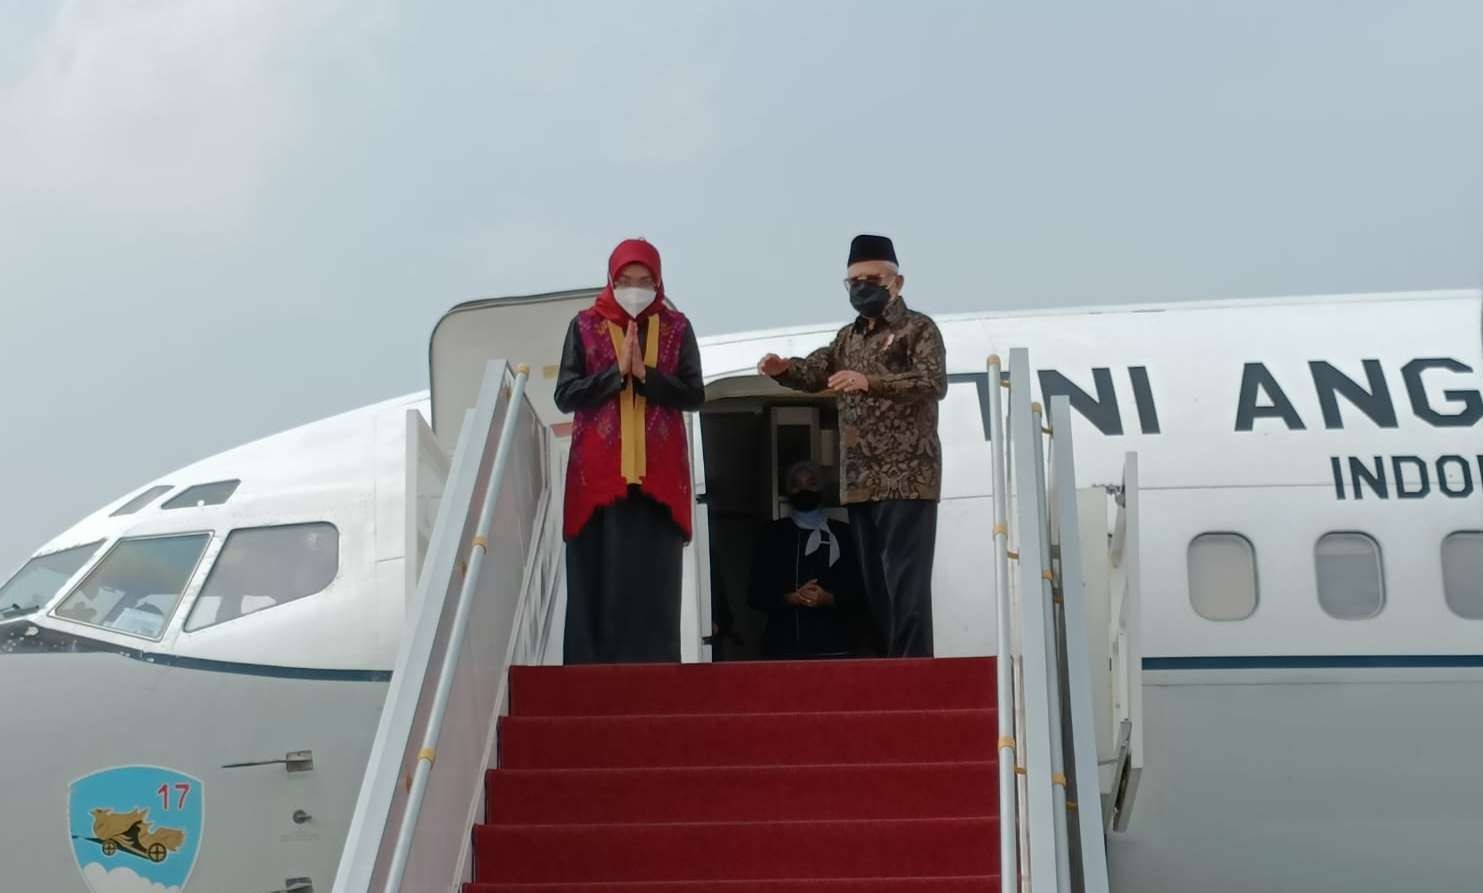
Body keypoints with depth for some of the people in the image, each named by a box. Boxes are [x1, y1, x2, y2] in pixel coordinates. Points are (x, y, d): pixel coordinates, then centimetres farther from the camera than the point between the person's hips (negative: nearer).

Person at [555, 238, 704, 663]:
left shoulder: (676, 328, 7)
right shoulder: (585, 326, 5)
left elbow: (695, 395, 0)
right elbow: (565, 396, -2)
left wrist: (644, 374, -13)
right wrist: (616, 372, -12)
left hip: (659, 473, 1)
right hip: (598, 472, -1)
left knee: (654, 579, -1)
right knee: (599, 577, -3)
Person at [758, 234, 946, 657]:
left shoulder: (918, 328, -1)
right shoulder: (848, 338, 19)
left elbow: (935, 382, -16)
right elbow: (813, 372, 9)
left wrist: (870, 381, -27)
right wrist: (782, 368, -14)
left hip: (907, 479, -7)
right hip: (861, 483, 7)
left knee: (905, 581, -11)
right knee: (875, 582, 8)